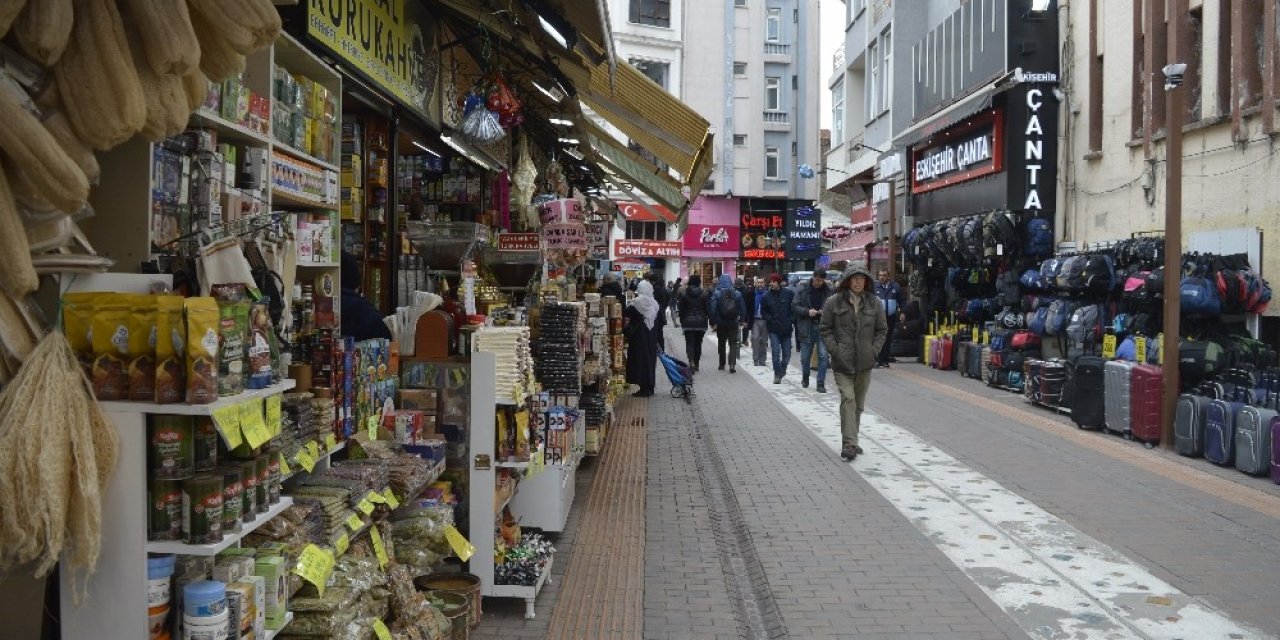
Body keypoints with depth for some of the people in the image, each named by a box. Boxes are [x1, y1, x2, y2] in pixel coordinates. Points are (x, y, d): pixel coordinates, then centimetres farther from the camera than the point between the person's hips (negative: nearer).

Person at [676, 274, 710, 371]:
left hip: (688, 322, -1)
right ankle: (696, 364, 18)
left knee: (689, 342, -2)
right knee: (698, 343, 12)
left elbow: (681, 308, -1)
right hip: (701, 322, 1)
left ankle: (691, 362, -24)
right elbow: (708, 309, -2)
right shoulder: (704, 294, -3)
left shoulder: (683, 293, -3)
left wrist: (682, 321, 9)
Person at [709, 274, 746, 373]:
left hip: (721, 324, 0)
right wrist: (741, 322, 6)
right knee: (733, 344, 4)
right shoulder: (737, 293, -3)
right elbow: (742, 309, -2)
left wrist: (713, 322, -6)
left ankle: (722, 364, 22)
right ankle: (732, 365, -10)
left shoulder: (717, 293, -8)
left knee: (721, 343, 15)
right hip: (734, 323, 0)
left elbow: (713, 309, -12)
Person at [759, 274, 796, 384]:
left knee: (787, 354, 7)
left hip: (786, 329, 0)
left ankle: (782, 369, 33)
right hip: (773, 329, 0)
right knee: (776, 352, -6)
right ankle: (777, 375, 4)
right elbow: (763, 311, 8)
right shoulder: (767, 296, 0)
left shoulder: (789, 294, -3)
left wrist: (791, 320, -6)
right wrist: (770, 319, -5)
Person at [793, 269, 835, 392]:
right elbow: (794, 306, -3)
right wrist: (807, 311, -17)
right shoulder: (802, 289, -3)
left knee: (823, 356, -5)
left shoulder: (829, 290, -2)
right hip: (807, 326, 0)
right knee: (805, 356, 11)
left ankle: (821, 383, 3)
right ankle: (805, 378, 36)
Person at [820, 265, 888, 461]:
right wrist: (835, 349, -7)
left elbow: (882, 330, 11)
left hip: (865, 363, 4)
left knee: (859, 403, 11)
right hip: (842, 362, -3)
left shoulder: (874, 303, 5)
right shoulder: (834, 302, -3)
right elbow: (825, 328, 1)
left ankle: (851, 442, 24)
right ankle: (849, 443, -15)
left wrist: (874, 350, 0)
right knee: (848, 399, -14)